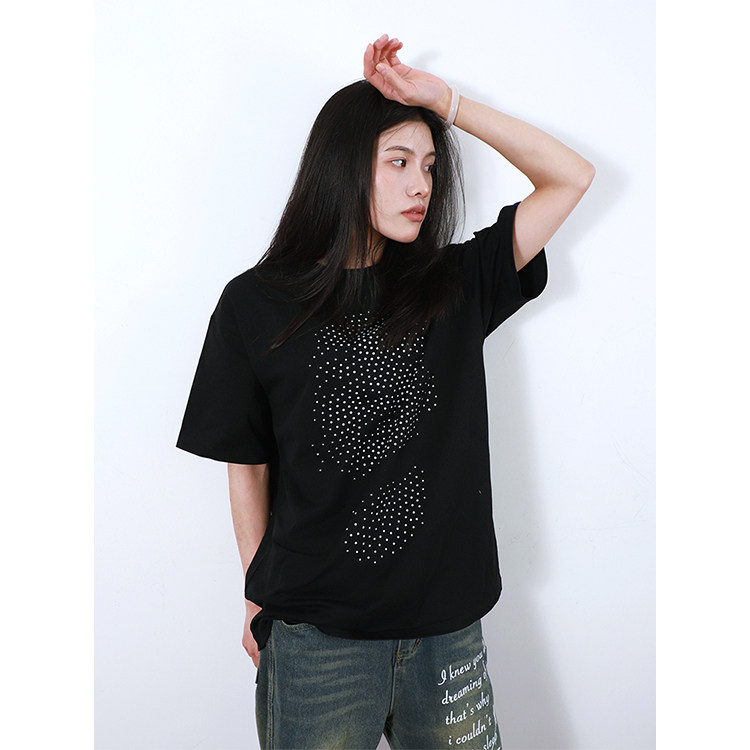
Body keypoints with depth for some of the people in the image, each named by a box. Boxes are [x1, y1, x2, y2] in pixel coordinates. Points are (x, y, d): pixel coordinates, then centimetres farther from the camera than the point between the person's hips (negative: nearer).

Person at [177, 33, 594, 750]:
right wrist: (258, 595, 4)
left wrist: (445, 101, -3)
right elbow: (248, 467, 1)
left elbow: (571, 176, 0)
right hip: (315, 636, -2)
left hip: (446, 626, 3)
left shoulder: (452, 286, 1)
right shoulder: (255, 305, -4)